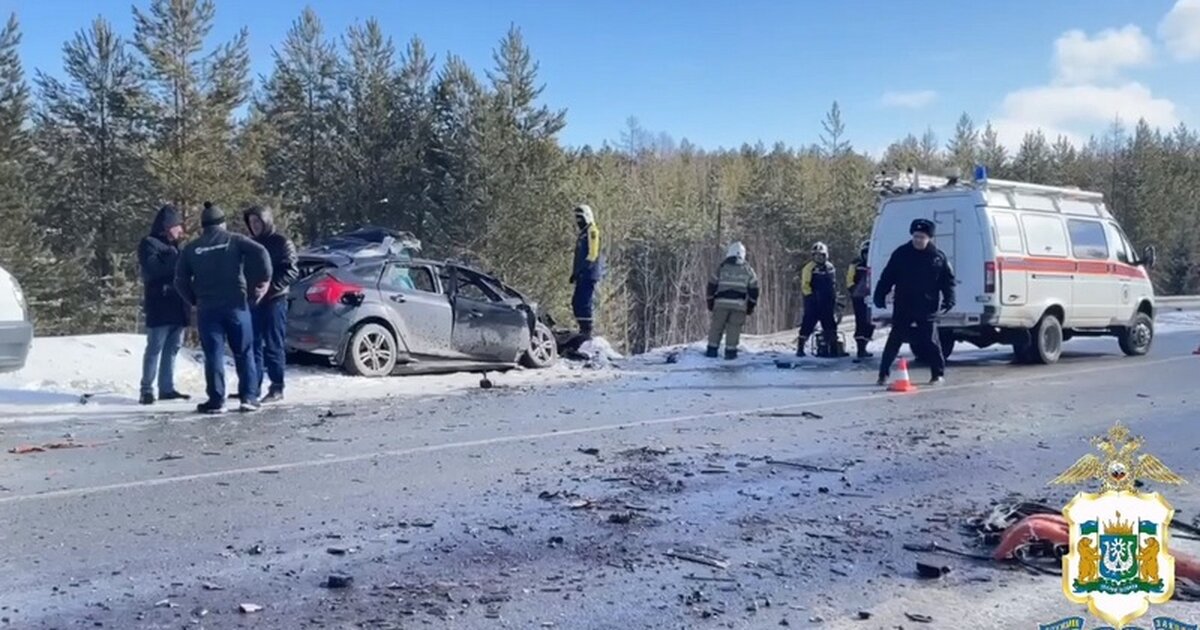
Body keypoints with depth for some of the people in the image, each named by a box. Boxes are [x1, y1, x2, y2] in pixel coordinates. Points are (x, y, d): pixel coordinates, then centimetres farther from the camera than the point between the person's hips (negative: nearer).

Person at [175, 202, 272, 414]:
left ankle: (216, 400, 1)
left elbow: (180, 280, 7)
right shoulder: (234, 240, 2)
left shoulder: (191, 249, 8)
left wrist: (195, 300, 19)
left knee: (213, 355, 3)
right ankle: (249, 397, 2)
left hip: (207, 308, 1)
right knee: (244, 353, 6)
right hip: (235, 305, -1)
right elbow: (260, 252, -14)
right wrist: (264, 280, -5)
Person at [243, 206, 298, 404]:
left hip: (274, 300, -6)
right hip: (253, 300, 6)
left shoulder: (282, 242, -1)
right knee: (253, 345, 5)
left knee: (273, 345, -4)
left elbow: (291, 272, -10)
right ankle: (254, 386, 11)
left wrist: (270, 287, -20)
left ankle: (277, 388, 1)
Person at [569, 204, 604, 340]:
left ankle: (587, 331, -12)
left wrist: (579, 270, -19)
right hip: (583, 276, 10)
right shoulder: (583, 233, 24)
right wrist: (575, 272, 17)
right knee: (576, 302, 10)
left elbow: (593, 254, -16)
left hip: (589, 275, -10)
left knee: (586, 302, -12)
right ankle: (583, 329, 15)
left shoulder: (592, 231, -6)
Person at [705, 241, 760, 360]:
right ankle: (730, 351, 0)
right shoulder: (748, 270, 8)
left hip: (721, 303, 0)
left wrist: (710, 303, 15)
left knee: (717, 327, 6)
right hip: (739, 305, 0)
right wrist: (751, 306, 15)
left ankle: (712, 350, 7)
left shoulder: (722, 268, 5)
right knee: (734, 328, 3)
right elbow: (753, 289, 9)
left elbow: (712, 286, 6)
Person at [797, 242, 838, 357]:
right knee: (808, 323, -7)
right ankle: (800, 347, -3)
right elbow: (804, 285, -9)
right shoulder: (809, 267, -7)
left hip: (827, 302, 6)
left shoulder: (830, 267, 13)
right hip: (813, 302, -6)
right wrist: (810, 295, -16)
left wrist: (834, 296, 18)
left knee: (830, 324, 9)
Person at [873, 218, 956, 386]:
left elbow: (948, 280, 6)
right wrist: (880, 296, -2)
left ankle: (938, 374, 14)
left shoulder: (938, 257, 2)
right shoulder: (901, 254, 2)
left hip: (927, 309, -1)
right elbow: (887, 277, 4)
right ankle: (883, 374, 8)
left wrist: (949, 300, -6)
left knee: (931, 342, 1)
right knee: (894, 341, 2)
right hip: (903, 307, 1)